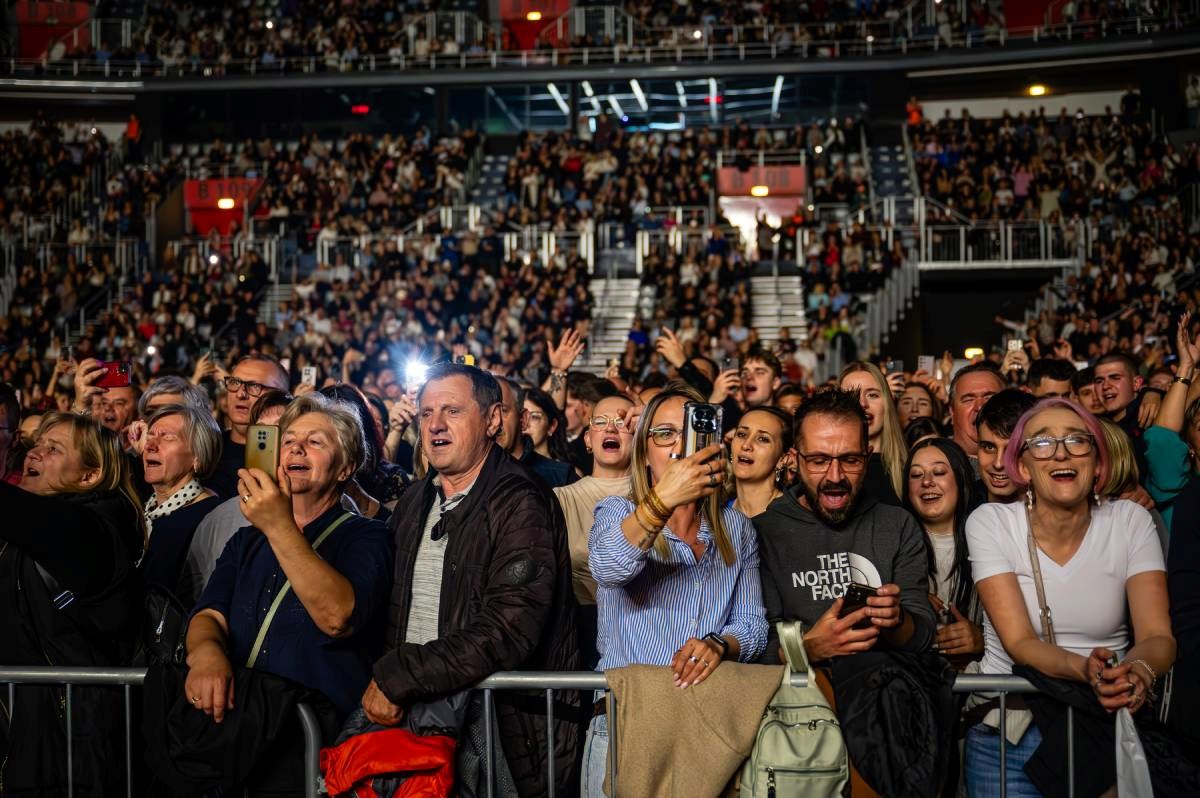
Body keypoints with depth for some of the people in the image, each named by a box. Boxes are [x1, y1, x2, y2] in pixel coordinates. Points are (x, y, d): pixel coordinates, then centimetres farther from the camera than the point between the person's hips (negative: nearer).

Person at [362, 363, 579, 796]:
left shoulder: (521, 507, -10)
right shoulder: (415, 501, 15)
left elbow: (507, 632, -20)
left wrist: (398, 677, -18)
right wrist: (383, 676, -1)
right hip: (409, 709, 6)